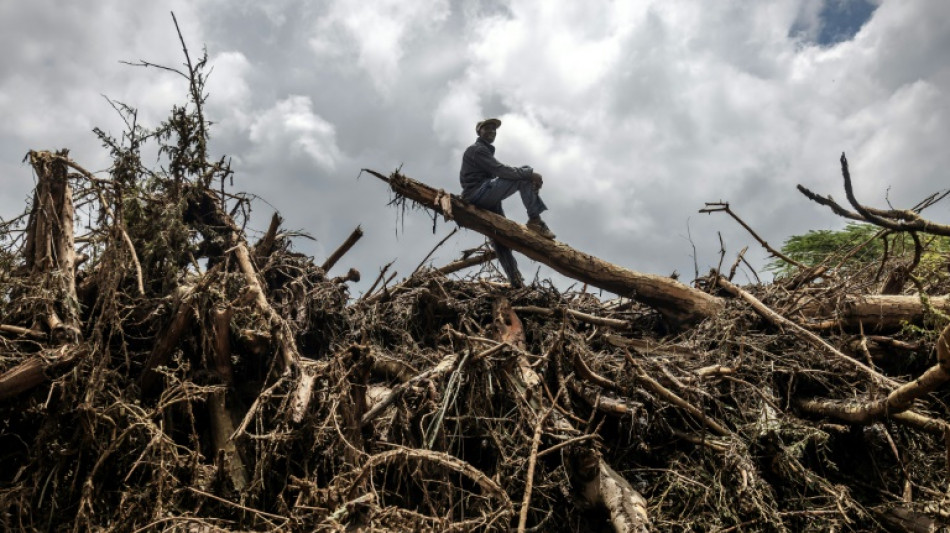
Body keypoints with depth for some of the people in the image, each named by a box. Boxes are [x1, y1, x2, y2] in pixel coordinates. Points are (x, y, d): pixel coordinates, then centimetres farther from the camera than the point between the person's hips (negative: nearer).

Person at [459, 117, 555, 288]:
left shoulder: (485, 151, 32)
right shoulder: (477, 149, -2)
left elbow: (500, 173, 19)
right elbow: (501, 170, -16)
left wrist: (528, 175, 3)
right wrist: (529, 174, -16)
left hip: (485, 202, 10)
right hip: (479, 193, -10)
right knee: (524, 178, -16)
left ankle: (515, 280, 2)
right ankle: (535, 220, -19)